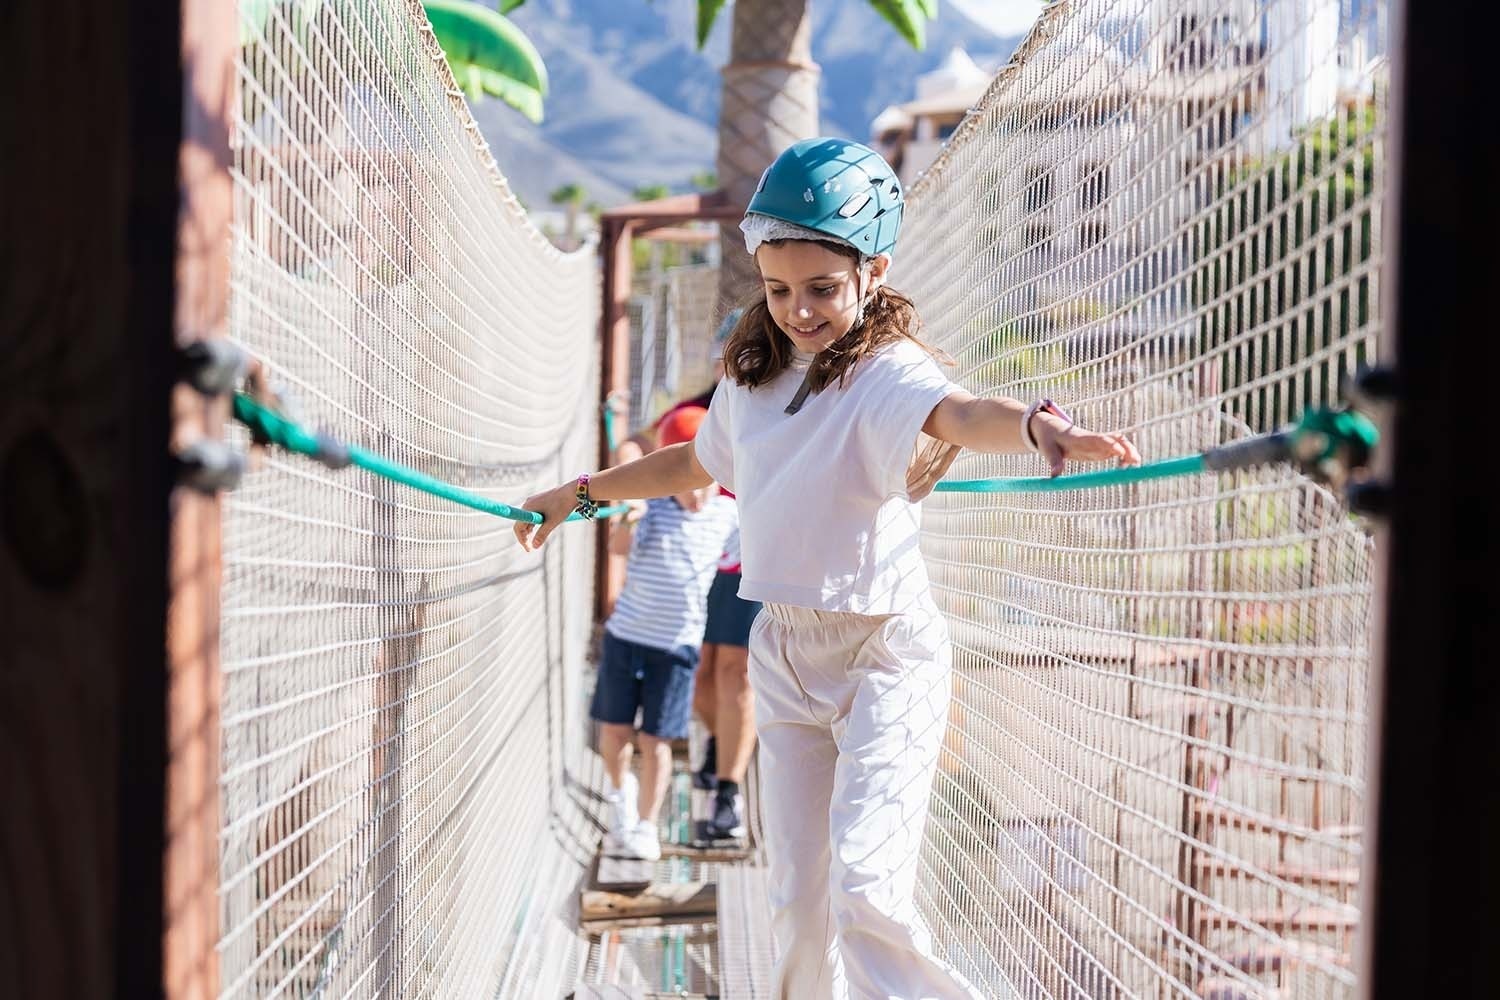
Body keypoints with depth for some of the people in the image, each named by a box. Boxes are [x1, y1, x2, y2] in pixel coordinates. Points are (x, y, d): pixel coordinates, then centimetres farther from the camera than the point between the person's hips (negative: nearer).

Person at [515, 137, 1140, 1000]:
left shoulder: (888, 371, -16)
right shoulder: (752, 379, 5)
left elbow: (959, 413, -40)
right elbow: (696, 463, 26)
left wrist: (1037, 425, -62)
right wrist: (580, 493, 35)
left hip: (885, 654, -6)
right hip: (784, 653, 6)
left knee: (866, 893, -18)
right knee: (798, 901, 8)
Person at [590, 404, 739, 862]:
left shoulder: (727, 514, -1)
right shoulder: (649, 507, -10)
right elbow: (620, 547, -28)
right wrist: (627, 522, -48)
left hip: (676, 645, 0)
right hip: (624, 636, 0)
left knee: (655, 739, 0)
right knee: (614, 728, 7)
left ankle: (646, 826, 11)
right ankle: (621, 791, 35)